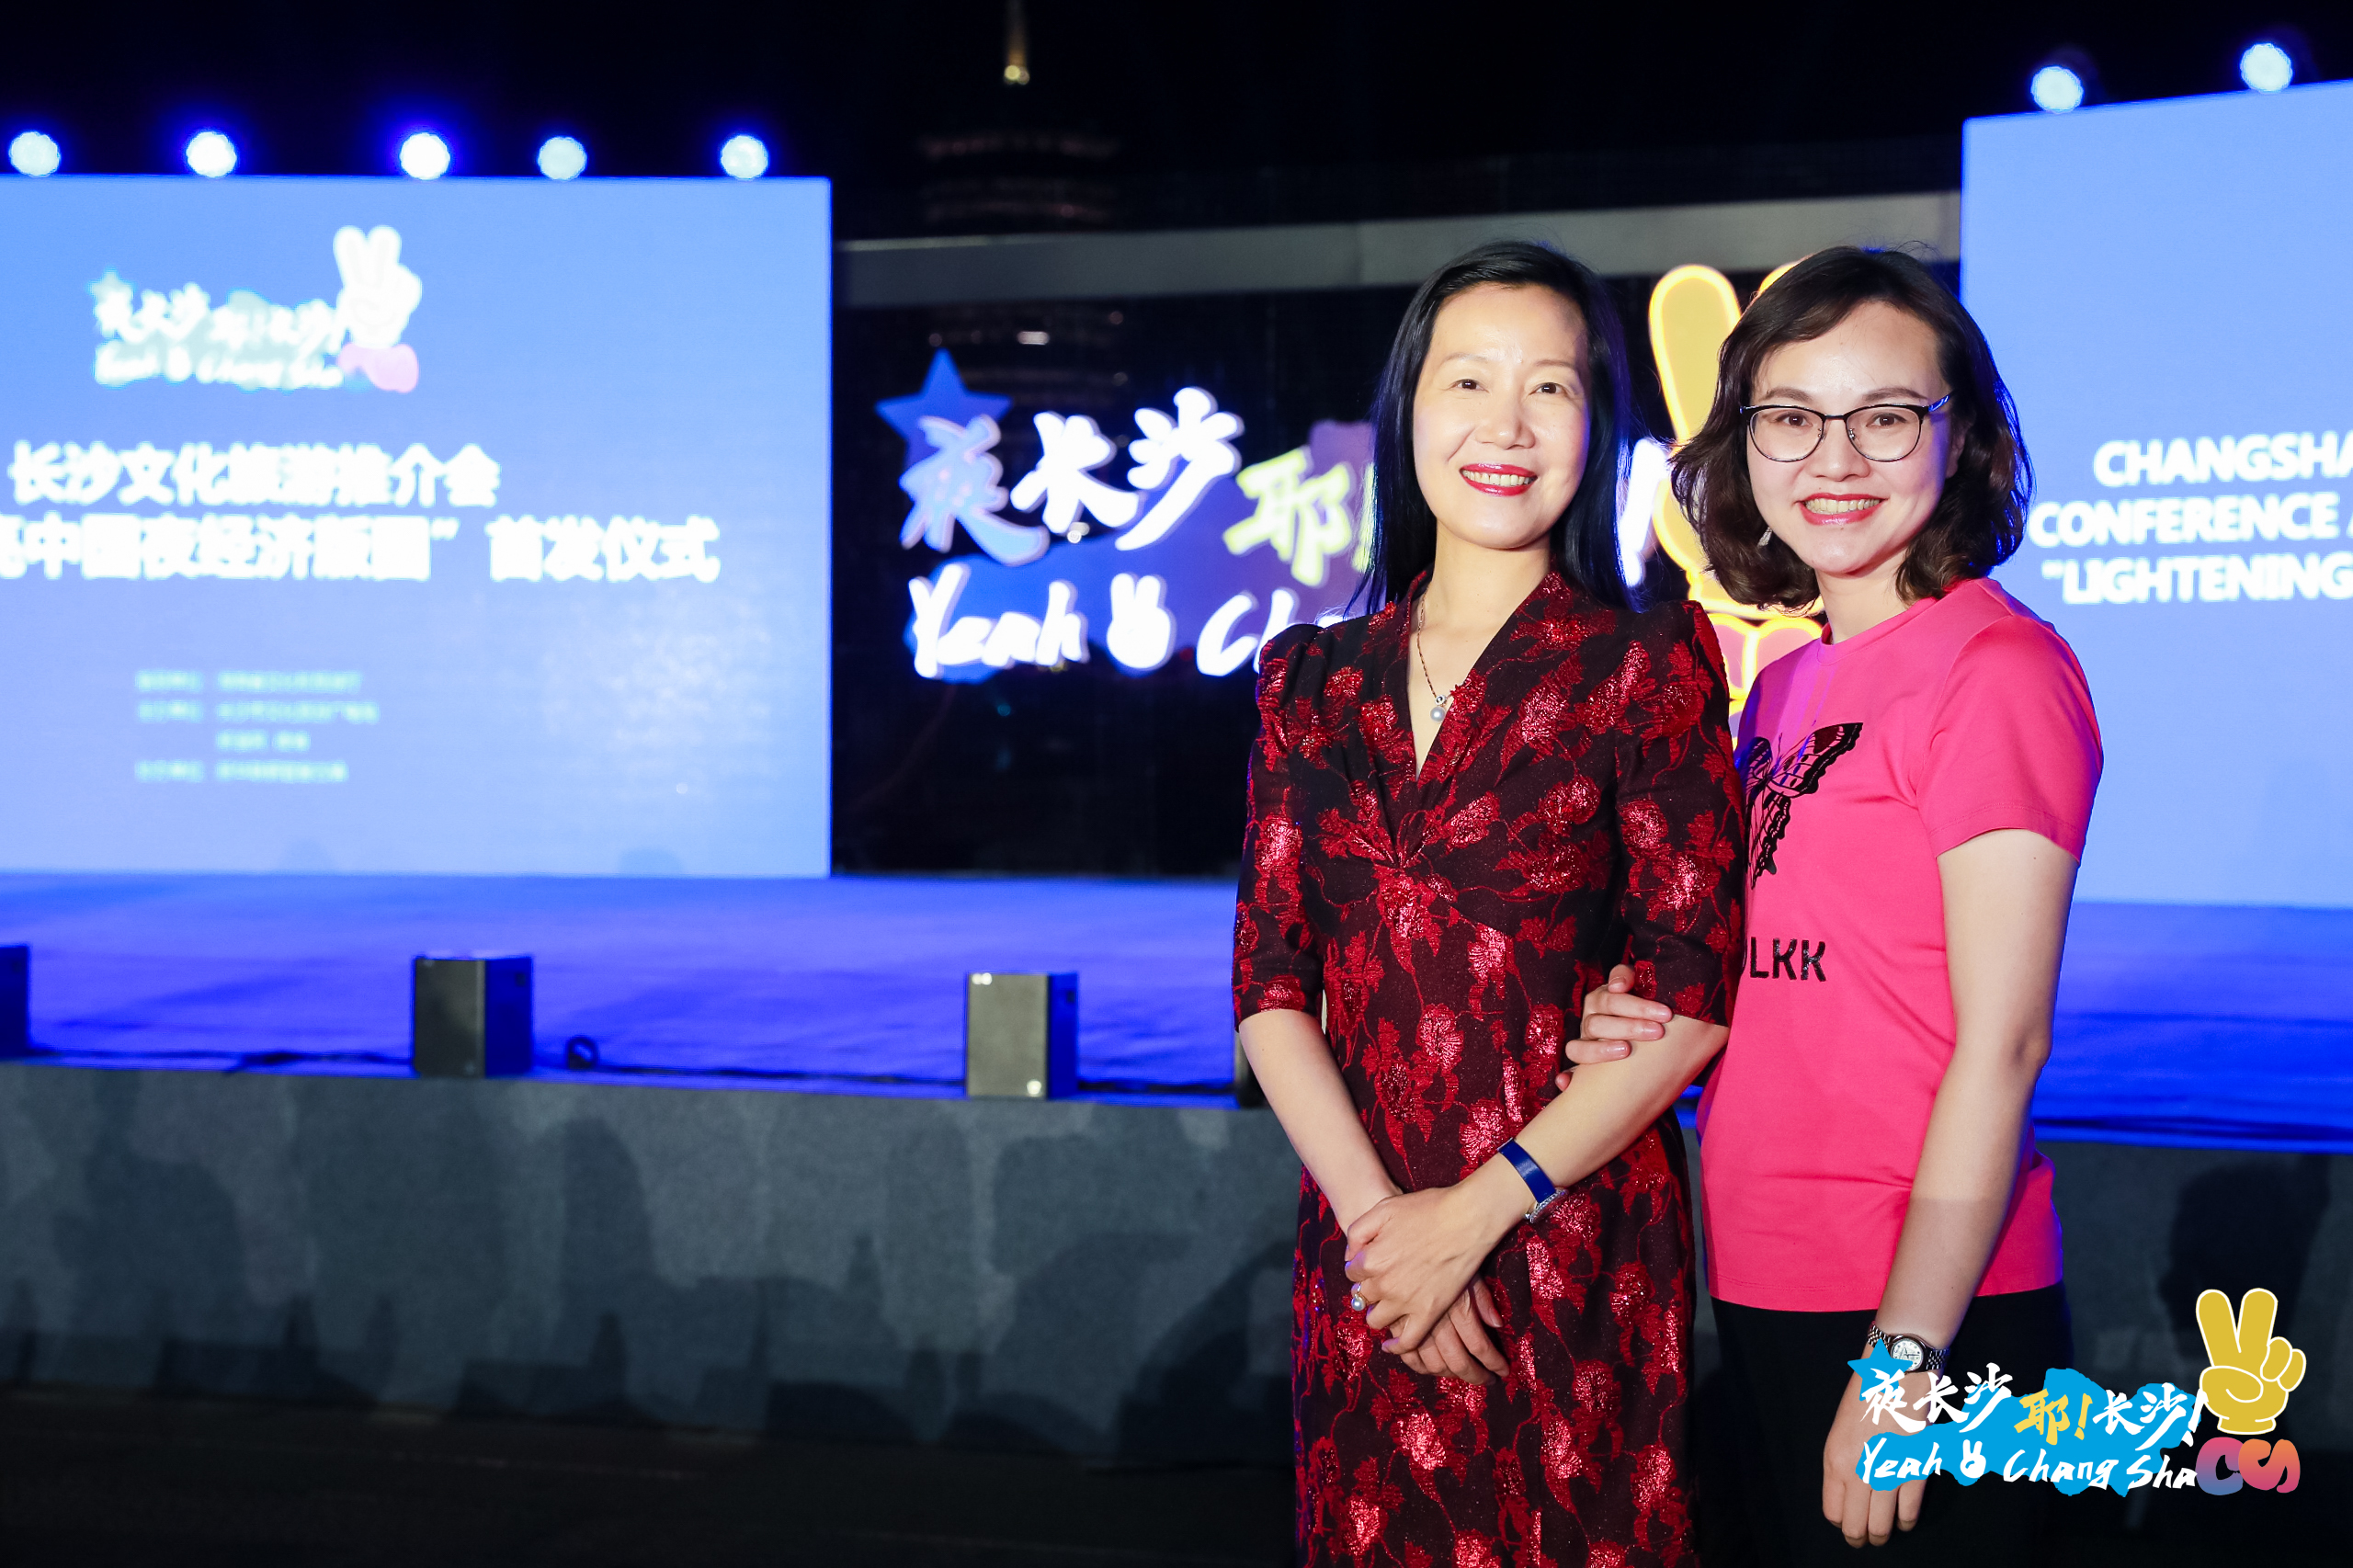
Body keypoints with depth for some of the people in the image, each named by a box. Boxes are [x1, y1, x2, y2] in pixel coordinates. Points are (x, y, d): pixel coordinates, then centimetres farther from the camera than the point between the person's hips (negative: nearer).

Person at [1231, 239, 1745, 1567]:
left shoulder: (1649, 663, -4)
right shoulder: (1314, 681, 7)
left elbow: (1692, 1003, -9)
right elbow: (1272, 985, 3)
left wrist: (1476, 1212, -13)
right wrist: (1377, 1212, -10)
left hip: (1578, 1249, -3)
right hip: (1365, 1250, 3)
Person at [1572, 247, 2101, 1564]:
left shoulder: (1997, 667, -12)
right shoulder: (1786, 680, 11)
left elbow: (2002, 1039, -16)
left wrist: (1902, 1359, -18)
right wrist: (1653, 1021, -2)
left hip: (1929, 1307, -8)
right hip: (1769, 1287, 8)